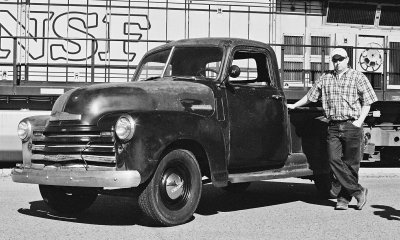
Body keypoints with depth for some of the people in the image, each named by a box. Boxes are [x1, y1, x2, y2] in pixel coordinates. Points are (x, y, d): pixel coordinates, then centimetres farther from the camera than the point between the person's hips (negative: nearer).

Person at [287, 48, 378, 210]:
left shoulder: (358, 77, 4)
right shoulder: (325, 79, 14)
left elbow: (367, 102, 3)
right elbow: (310, 96, 24)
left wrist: (359, 121, -7)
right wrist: (294, 106, 25)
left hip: (352, 126, -3)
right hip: (333, 127, 3)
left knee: (350, 163, -1)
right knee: (334, 160, -8)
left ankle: (344, 198, 11)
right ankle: (358, 191, -1)